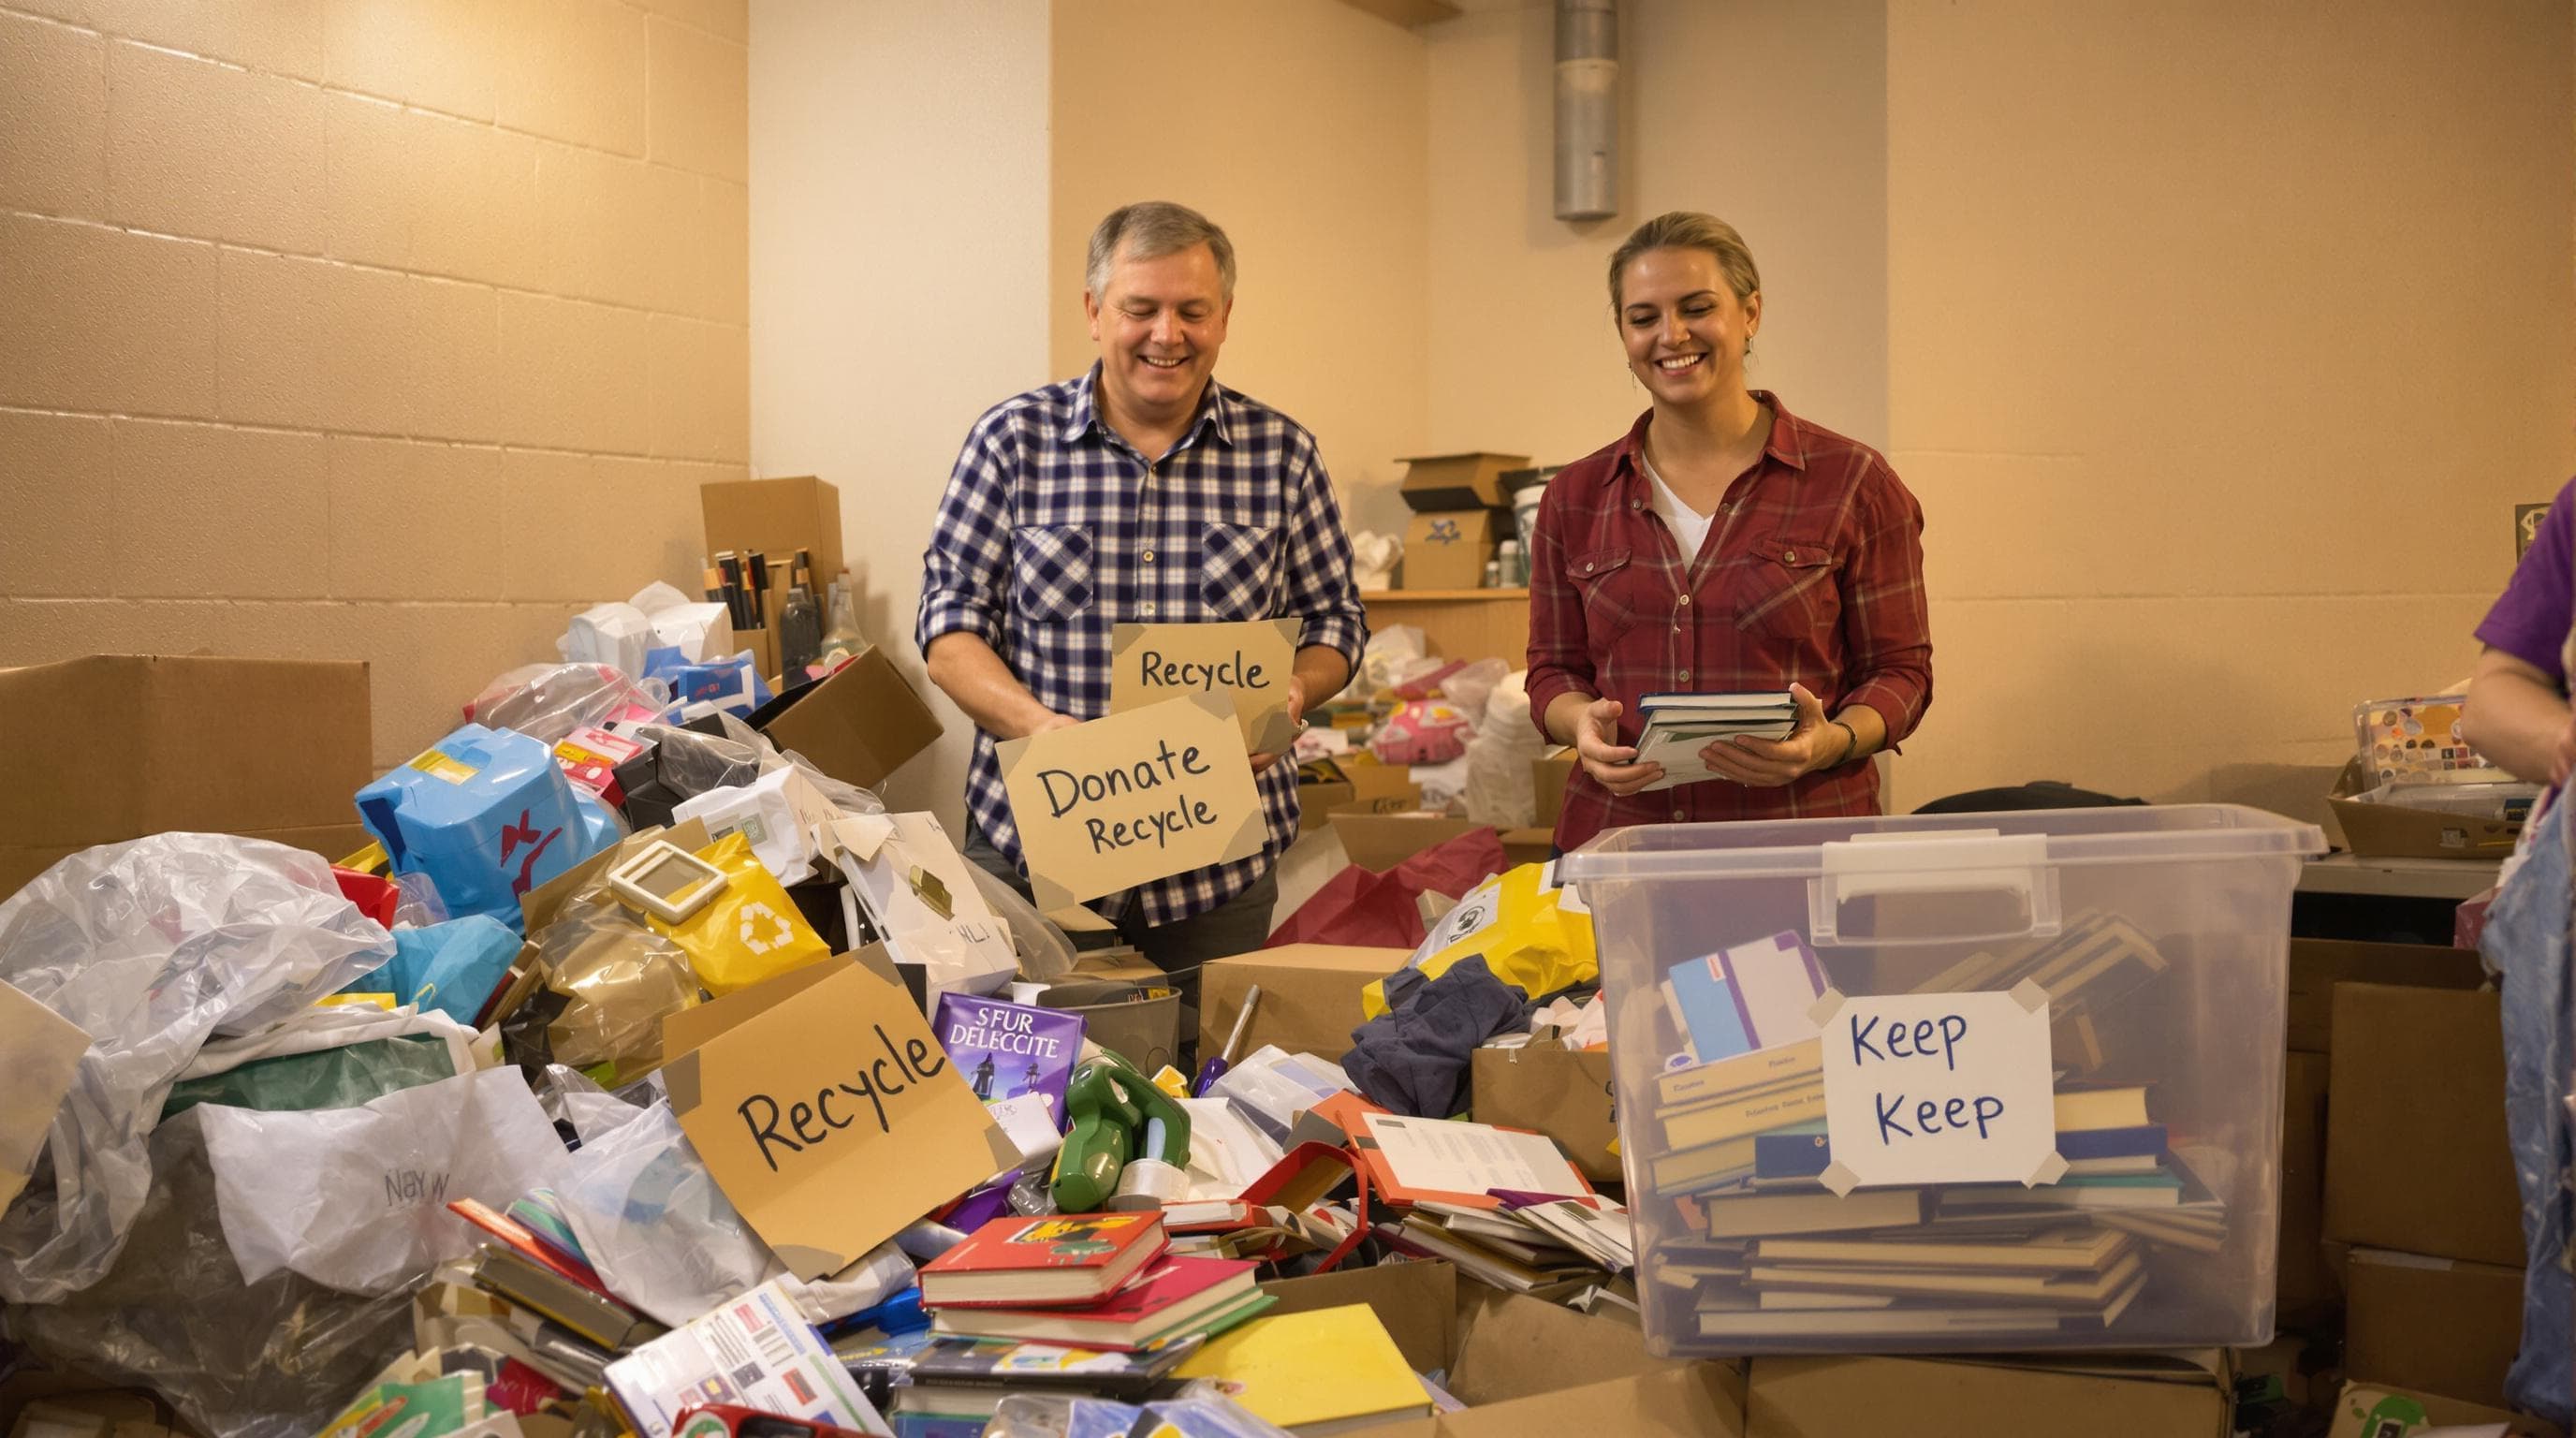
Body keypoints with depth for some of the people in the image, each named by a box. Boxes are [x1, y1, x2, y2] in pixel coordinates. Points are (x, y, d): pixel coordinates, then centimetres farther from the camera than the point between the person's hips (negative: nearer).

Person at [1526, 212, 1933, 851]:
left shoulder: (1853, 482, 1)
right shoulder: (1575, 498, 9)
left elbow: (1899, 670, 3)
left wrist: (1832, 741, -16)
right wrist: (1583, 722, -8)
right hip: (1617, 830, 2)